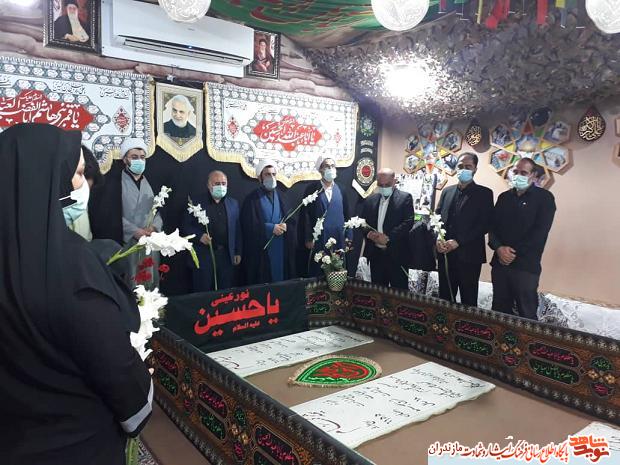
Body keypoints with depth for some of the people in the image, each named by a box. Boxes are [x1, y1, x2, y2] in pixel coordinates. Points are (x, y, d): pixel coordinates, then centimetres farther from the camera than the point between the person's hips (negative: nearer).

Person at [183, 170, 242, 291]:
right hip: (203, 255, -3)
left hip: (226, 255, 3)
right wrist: (199, 236, -19)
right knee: (202, 293, 3)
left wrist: (238, 252, 9)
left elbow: (237, 229, 12)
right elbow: (187, 226, -1)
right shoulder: (196, 202, -1)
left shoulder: (233, 203, 10)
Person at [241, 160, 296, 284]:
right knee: (263, 283, -1)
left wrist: (285, 226, -13)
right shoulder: (252, 199, -2)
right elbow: (249, 225, -10)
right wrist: (271, 228, -16)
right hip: (261, 250, -4)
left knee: (282, 279, 8)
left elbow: (292, 221, 9)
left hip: (282, 249, 5)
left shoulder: (280, 197, 13)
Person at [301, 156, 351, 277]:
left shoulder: (340, 190, 8)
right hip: (318, 240, -3)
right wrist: (308, 238, -7)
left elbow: (346, 215, 10)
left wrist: (348, 237, 5)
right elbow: (305, 214, -3)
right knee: (317, 273, 3)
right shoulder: (312, 188, -1)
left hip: (338, 240, 3)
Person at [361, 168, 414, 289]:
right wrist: (369, 234, -9)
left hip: (396, 255, -4)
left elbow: (408, 223, -12)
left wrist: (388, 237, -19)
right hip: (375, 254, 4)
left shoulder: (405, 198, -2)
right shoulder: (370, 200, 12)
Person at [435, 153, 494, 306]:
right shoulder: (447, 191, 14)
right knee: (444, 298, 11)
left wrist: (458, 242, -16)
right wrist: (438, 239, -7)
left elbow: (485, 224, -10)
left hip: (469, 256, -4)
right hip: (445, 254, 4)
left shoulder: (484, 193, -1)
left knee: (468, 300, 5)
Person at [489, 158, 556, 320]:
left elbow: (540, 232, -11)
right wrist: (499, 248, -10)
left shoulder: (544, 198, -2)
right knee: (499, 311, 11)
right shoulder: (504, 197, 13)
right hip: (500, 263, 4)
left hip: (526, 266, -4)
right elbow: (492, 225, 8)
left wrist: (514, 252, -13)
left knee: (526, 314, 3)